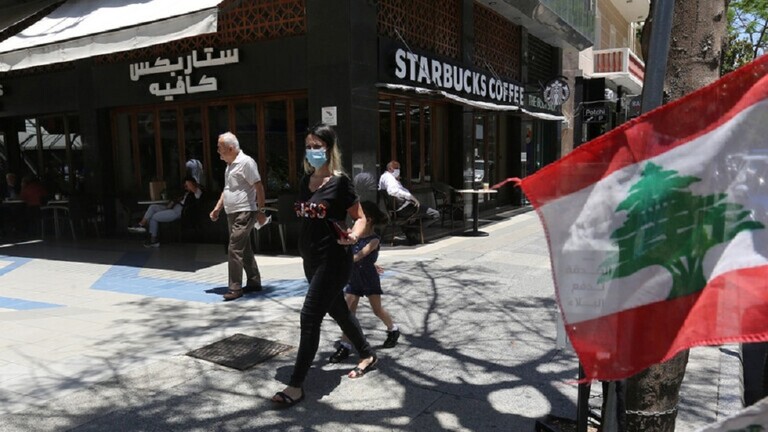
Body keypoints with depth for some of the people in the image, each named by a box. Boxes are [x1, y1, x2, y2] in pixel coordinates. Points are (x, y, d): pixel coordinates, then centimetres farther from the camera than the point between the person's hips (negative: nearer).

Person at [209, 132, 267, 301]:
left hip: (244, 213, -9)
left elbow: (259, 187, -15)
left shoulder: (246, 162, -13)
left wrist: (261, 211, -17)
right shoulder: (230, 165, 15)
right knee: (245, 249, 14)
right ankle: (254, 282, 23)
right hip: (232, 214, 9)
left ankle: (235, 288, -4)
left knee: (234, 249, -10)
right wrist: (217, 208, 16)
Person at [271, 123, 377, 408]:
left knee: (310, 316, -8)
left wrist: (353, 236, -27)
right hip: (310, 259, 8)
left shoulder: (340, 182, -11)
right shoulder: (305, 181, 8)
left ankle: (296, 385, 1)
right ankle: (367, 355, 40)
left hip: (334, 260, -8)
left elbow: (361, 217, -7)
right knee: (338, 310, 19)